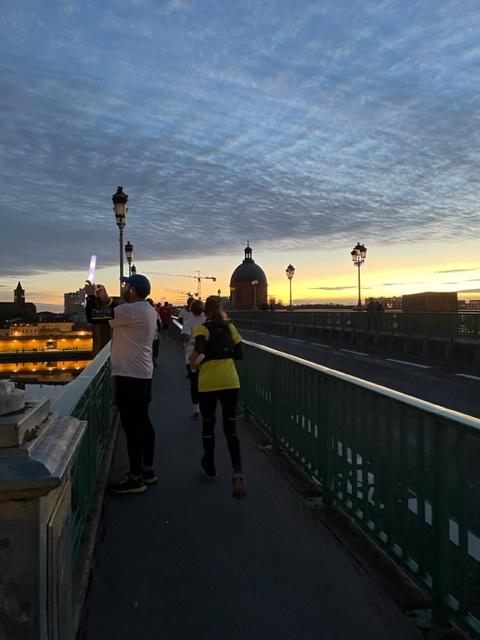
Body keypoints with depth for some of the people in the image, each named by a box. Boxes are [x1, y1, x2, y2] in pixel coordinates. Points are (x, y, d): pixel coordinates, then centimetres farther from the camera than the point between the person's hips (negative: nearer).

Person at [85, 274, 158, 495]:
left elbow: (93, 317, -17)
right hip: (142, 373, 10)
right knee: (142, 422, 16)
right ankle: (147, 470, 26)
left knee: (131, 426, -4)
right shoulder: (147, 310, 11)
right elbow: (118, 316, 25)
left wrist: (91, 296, 0)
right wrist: (106, 299, 20)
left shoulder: (132, 310, -19)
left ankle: (135, 478, 4)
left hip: (129, 375, -10)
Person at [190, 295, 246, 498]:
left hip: (208, 383, -2)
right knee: (230, 427, 2)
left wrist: (197, 354, -38)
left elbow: (200, 343, -25)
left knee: (208, 424, 17)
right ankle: (237, 472, -16)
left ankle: (210, 467, 32)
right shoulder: (230, 327, 8)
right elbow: (239, 354, 11)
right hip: (230, 381, 2)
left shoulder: (202, 328, -2)